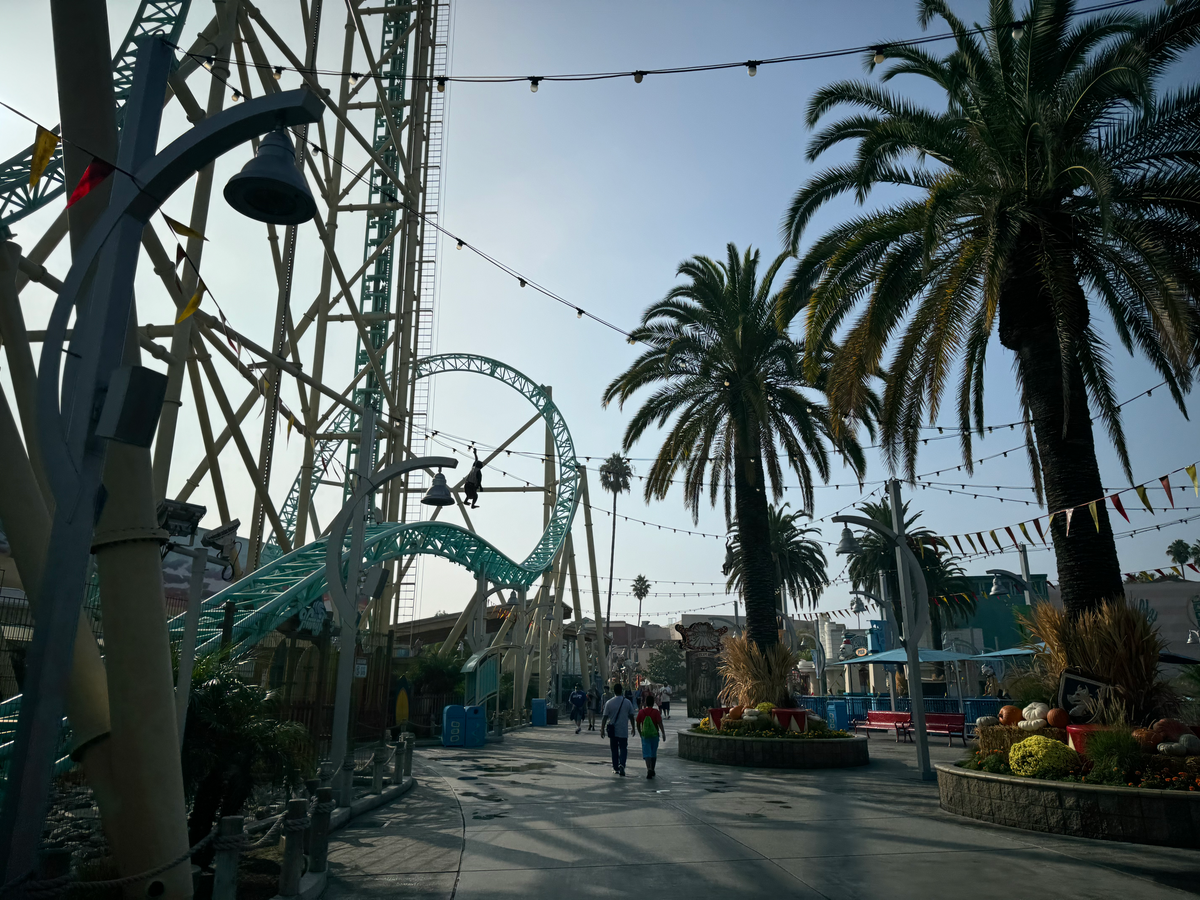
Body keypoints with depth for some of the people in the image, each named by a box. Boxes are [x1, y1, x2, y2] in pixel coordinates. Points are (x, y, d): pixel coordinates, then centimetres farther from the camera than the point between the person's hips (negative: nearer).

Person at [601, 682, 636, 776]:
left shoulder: (609, 703, -7)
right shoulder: (627, 702, -3)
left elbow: (605, 717, -6)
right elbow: (631, 717, 3)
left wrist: (602, 729, 2)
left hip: (613, 730, 0)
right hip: (624, 730, 0)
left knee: (614, 750, 14)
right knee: (623, 749, 7)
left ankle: (616, 769, 19)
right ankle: (622, 765, -16)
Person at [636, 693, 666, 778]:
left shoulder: (641, 712, 0)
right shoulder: (656, 712, -5)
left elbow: (638, 724, 8)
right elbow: (660, 723, -13)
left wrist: (640, 733, 22)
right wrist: (663, 733, -11)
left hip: (645, 735, 0)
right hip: (655, 735, 0)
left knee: (647, 753, -3)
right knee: (654, 753, 15)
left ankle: (649, 769, -23)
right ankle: (652, 770, 25)